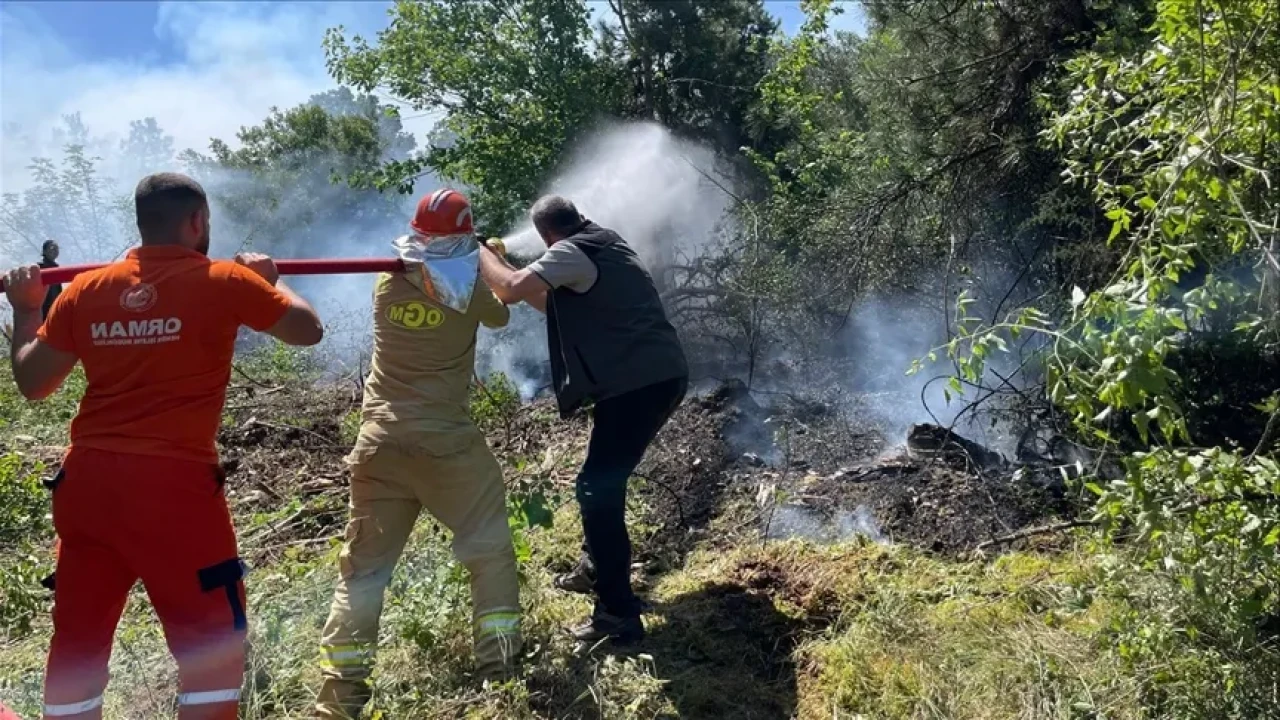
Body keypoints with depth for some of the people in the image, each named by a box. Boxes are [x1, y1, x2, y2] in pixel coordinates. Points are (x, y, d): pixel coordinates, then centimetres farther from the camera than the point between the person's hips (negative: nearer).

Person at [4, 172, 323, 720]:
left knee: (77, 638, 17)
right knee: (215, 638, 7)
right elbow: (308, 329, 6)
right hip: (174, 481, -5)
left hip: (85, 480, 5)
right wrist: (267, 279, 21)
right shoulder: (226, 282, -4)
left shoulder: (84, 289, 8)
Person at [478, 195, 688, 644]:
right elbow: (562, 307, 29)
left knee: (597, 488, -8)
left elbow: (511, 291, -19)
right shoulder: (606, 247, 20)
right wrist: (503, 265, 27)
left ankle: (618, 616, -7)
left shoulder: (571, 253, -9)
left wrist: (482, 254, 1)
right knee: (605, 477, 24)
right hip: (663, 375, 10)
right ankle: (597, 568, 39)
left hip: (638, 383, -10)